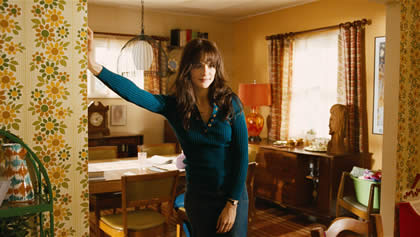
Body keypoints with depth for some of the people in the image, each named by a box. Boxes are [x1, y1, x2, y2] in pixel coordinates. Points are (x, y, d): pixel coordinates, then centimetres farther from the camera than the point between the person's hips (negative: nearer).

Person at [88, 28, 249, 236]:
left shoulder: (230, 103, -9)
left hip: (233, 195, -1)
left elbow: (242, 154, -9)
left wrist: (232, 203, -10)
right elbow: (134, 94, -24)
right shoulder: (174, 105, -7)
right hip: (197, 195, 1)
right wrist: (97, 68, -40)